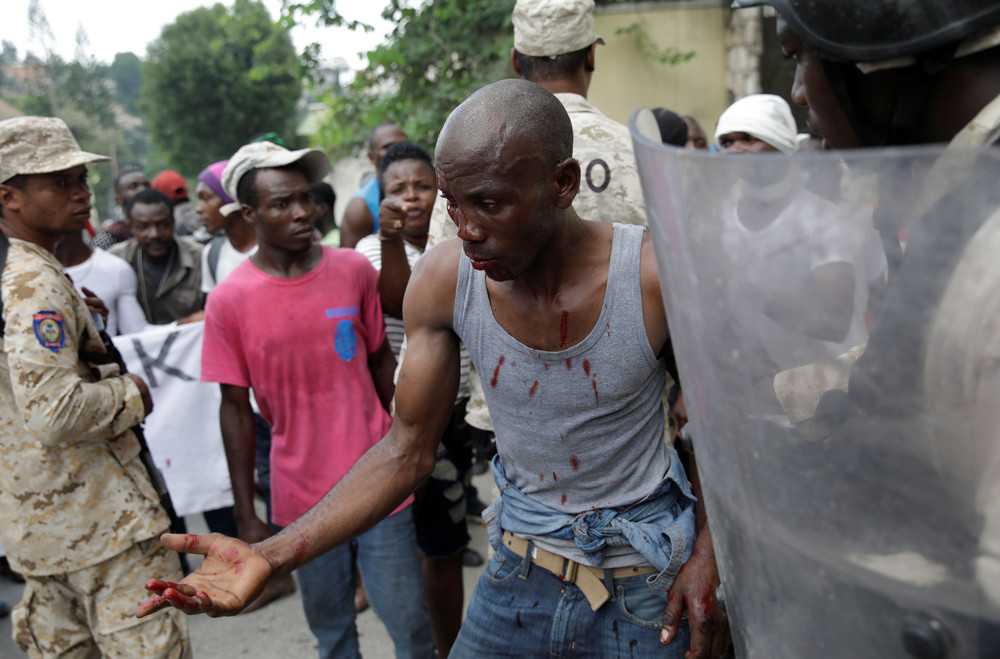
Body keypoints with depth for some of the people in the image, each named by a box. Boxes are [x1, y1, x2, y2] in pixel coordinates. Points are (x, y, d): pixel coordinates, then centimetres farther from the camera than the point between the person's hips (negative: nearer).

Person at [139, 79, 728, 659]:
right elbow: (407, 450, -7)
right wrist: (272, 556, -16)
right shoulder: (444, 279, -13)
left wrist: (707, 558, -16)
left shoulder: (657, 274, -21)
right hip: (521, 573, 2)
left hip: (647, 587, -2)